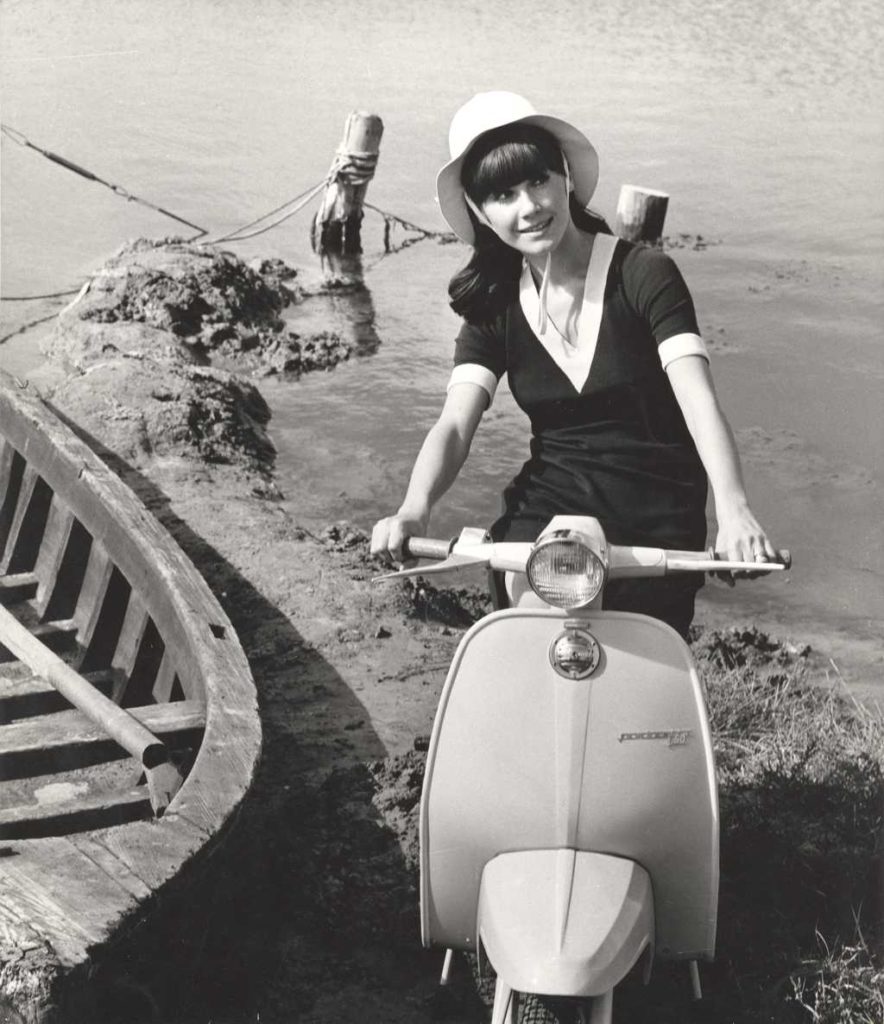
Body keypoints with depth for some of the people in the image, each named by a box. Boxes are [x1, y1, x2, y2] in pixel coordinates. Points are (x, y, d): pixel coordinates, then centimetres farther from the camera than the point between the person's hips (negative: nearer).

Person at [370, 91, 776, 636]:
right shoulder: (494, 308, 3)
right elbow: (455, 423, -9)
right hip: (549, 507, 2)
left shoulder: (644, 275, -8)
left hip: (658, 522, -2)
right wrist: (413, 512, -30)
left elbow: (698, 397, -19)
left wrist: (734, 510, -36)